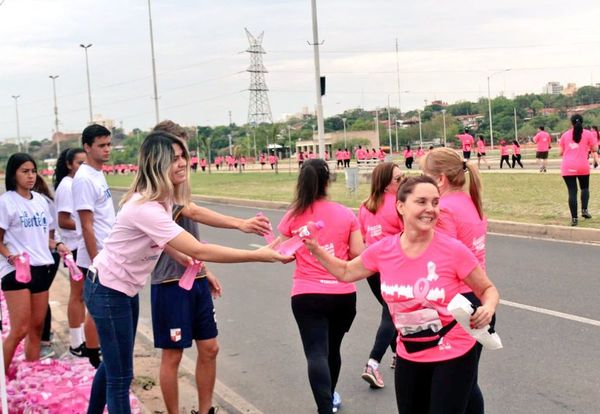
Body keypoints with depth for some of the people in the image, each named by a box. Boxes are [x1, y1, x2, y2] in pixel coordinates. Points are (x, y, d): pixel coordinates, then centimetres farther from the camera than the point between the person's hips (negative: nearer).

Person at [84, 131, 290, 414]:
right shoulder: (146, 208, -32)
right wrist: (259, 255, -32)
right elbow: (199, 251, -36)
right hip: (108, 291, -9)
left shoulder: (164, 197, -1)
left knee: (112, 365, 22)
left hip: (125, 289, 9)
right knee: (120, 376, -2)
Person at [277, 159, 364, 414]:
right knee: (332, 348, 21)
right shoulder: (345, 214, -1)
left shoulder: (293, 217, -3)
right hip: (343, 293, 2)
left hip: (306, 294, -2)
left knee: (316, 353, -5)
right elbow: (358, 254, -3)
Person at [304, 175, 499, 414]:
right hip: (409, 356, 4)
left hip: (453, 356, -4)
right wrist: (315, 249, -2)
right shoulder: (383, 250, -9)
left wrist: (488, 308, -26)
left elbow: (488, 290, -5)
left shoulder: (453, 250, -20)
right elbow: (346, 272, 10)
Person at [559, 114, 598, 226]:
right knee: (585, 188, 21)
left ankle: (574, 218, -4)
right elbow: (594, 149, 6)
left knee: (572, 192, 1)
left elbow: (560, 152, 10)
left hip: (567, 167, 1)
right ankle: (584, 210, 1)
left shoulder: (565, 135, 9)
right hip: (583, 166, -1)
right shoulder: (588, 134, 4)